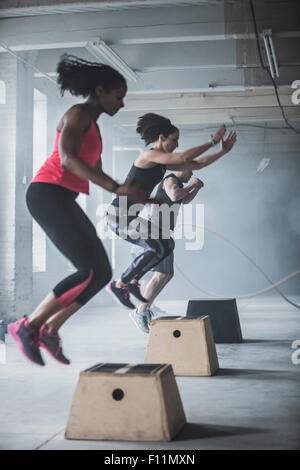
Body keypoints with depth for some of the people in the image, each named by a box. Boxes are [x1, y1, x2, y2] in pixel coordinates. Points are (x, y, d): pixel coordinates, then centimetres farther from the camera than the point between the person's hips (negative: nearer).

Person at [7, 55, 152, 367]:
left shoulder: (92, 126, 24)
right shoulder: (78, 114, -5)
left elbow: (97, 173, 28)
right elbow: (67, 159, -21)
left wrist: (132, 194, 21)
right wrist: (116, 187, -26)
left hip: (63, 201, 10)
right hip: (48, 194, -10)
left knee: (102, 273, 4)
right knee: (91, 272, -15)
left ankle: (50, 329, 8)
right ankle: (28, 326, -7)